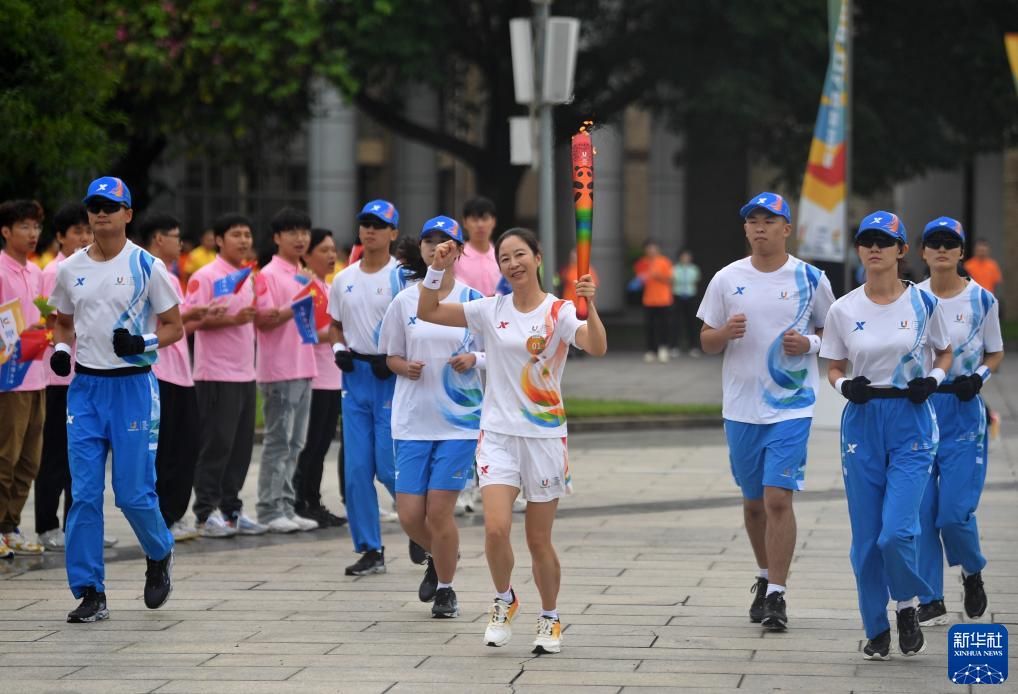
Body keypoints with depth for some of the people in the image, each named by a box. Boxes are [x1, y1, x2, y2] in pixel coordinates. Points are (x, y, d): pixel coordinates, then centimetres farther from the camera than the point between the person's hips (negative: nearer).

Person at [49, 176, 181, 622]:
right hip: (85, 386, 4)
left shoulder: (147, 266, -3)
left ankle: (160, 555, 27)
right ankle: (90, 593, 3)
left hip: (133, 385, -4)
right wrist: (61, 349, 1)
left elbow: (174, 326, 0)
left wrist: (143, 343, -18)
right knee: (84, 494, -1)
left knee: (134, 492, -3)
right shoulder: (70, 269, 8)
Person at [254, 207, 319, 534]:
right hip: (279, 370, -8)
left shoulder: (304, 276, 17)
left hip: (303, 367, 8)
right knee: (278, 441, -7)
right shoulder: (268, 275, -8)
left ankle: (286, 507, 13)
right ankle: (270, 511, -3)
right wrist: (294, 309, -25)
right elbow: (262, 320, -15)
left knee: (295, 443, 9)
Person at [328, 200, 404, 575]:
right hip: (355, 376, 5)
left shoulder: (403, 277, -7)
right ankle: (370, 550, 8)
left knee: (390, 466, -7)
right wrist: (339, 348, 2)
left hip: (392, 378, -5)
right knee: (356, 468, 2)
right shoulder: (344, 279, 11)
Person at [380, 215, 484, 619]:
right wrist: (405, 367, -8)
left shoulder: (473, 300, 0)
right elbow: (391, 356, 13)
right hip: (412, 421, 2)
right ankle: (436, 559, 33)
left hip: (460, 419, -2)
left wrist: (474, 360, -15)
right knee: (410, 514, -1)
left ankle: (445, 589, 12)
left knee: (439, 510, -8)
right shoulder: (404, 302, 5)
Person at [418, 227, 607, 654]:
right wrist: (438, 269, -11)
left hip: (545, 436, -2)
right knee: (496, 528, -15)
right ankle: (504, 601, 11)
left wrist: (589, 305, -40)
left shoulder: (559, 313, -7)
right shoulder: (492, 310, 3)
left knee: (539, 540, 5)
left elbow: (597, 348, -24)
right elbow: (427, 312, 3)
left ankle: (550, 619, 25)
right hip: (498, 433, 2)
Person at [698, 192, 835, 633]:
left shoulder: (811, 280, -2)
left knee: (779, 498, -13)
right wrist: (726, 333, -15)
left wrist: (809, 343, -13)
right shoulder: (727, 280, 2)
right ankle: (766, 577, 35)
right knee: (752, 501, 14)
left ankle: (777, 595, -9)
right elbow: (706, 342, 7)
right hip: (740, 408, 3)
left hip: (791, 407, -3)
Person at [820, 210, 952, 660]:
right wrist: (845, 385, -11)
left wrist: (934, 378, -8)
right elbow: (834, 369, 11)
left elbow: (945, 353, 11)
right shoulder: (843, 311, 1)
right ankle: (876, 629, 18)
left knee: (897, 531, -14)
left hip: (912, 424, -2)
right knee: (866, 538, 3)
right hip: (862, 424, 2)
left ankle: (908, 604, 14)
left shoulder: (923, 303, -2)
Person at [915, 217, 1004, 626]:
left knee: (954, 511, -10)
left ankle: (973, 572, 21)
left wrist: (979, 375, -9)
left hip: (964, 413, -2)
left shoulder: (981, 300, 1)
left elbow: (996, 353, 10)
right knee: (921, 511, -3)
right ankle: (930, 602, 6)